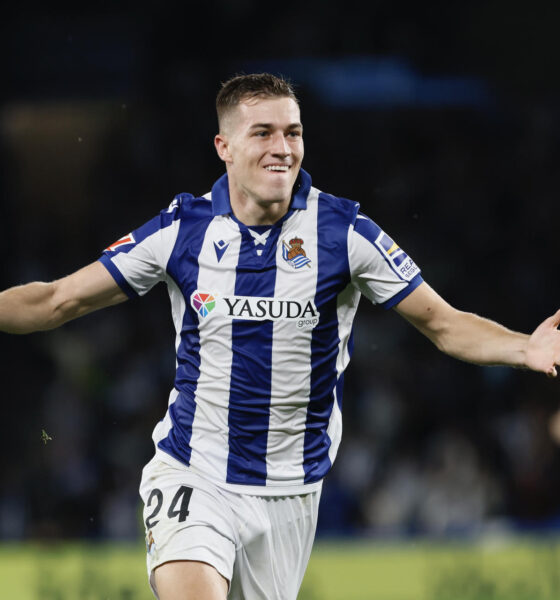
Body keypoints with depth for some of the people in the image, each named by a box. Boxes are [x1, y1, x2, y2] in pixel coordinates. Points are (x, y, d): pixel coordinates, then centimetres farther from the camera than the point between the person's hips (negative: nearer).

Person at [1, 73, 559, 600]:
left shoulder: (345, 231, -6)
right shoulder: (181, 229, -4)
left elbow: (443, 323, -2)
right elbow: (58, 300, 3)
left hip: (290, 487, 1)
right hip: (192, 477, -1)